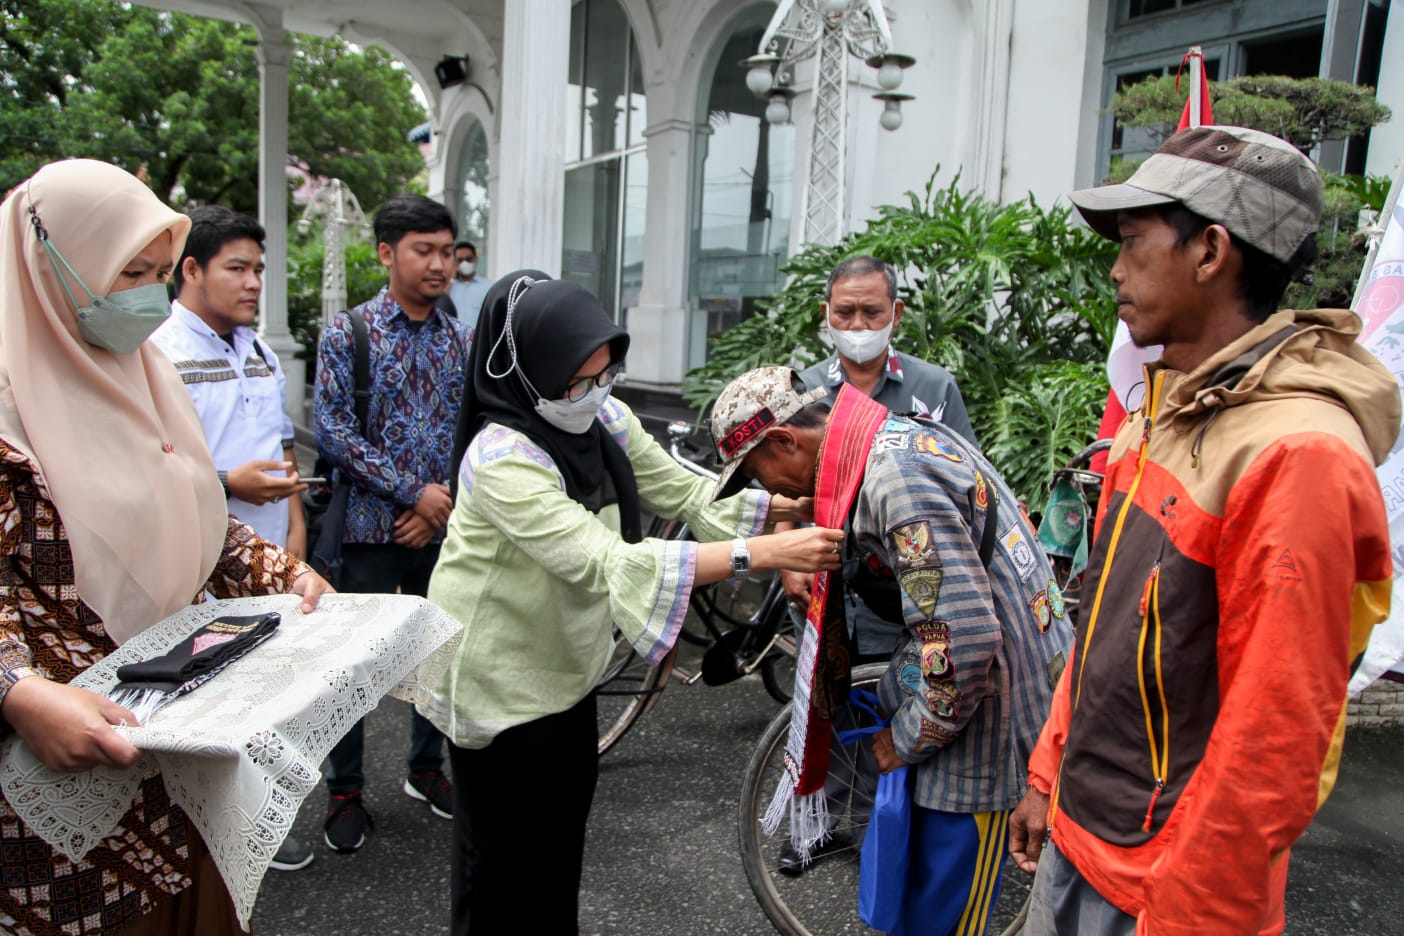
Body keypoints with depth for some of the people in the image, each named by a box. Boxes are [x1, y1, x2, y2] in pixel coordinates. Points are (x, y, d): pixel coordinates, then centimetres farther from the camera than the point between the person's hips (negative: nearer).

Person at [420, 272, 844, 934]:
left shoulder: (604, 420, -7)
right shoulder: (502, 458, -31)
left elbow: (684, 492, -2)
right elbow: (607, 561, -40)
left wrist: (786, 506, -18)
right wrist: (762, 553, -45)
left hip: (566, 659, 7)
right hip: (498, 675, -7)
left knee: (566, 812, 20)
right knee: (505, 838, 9)